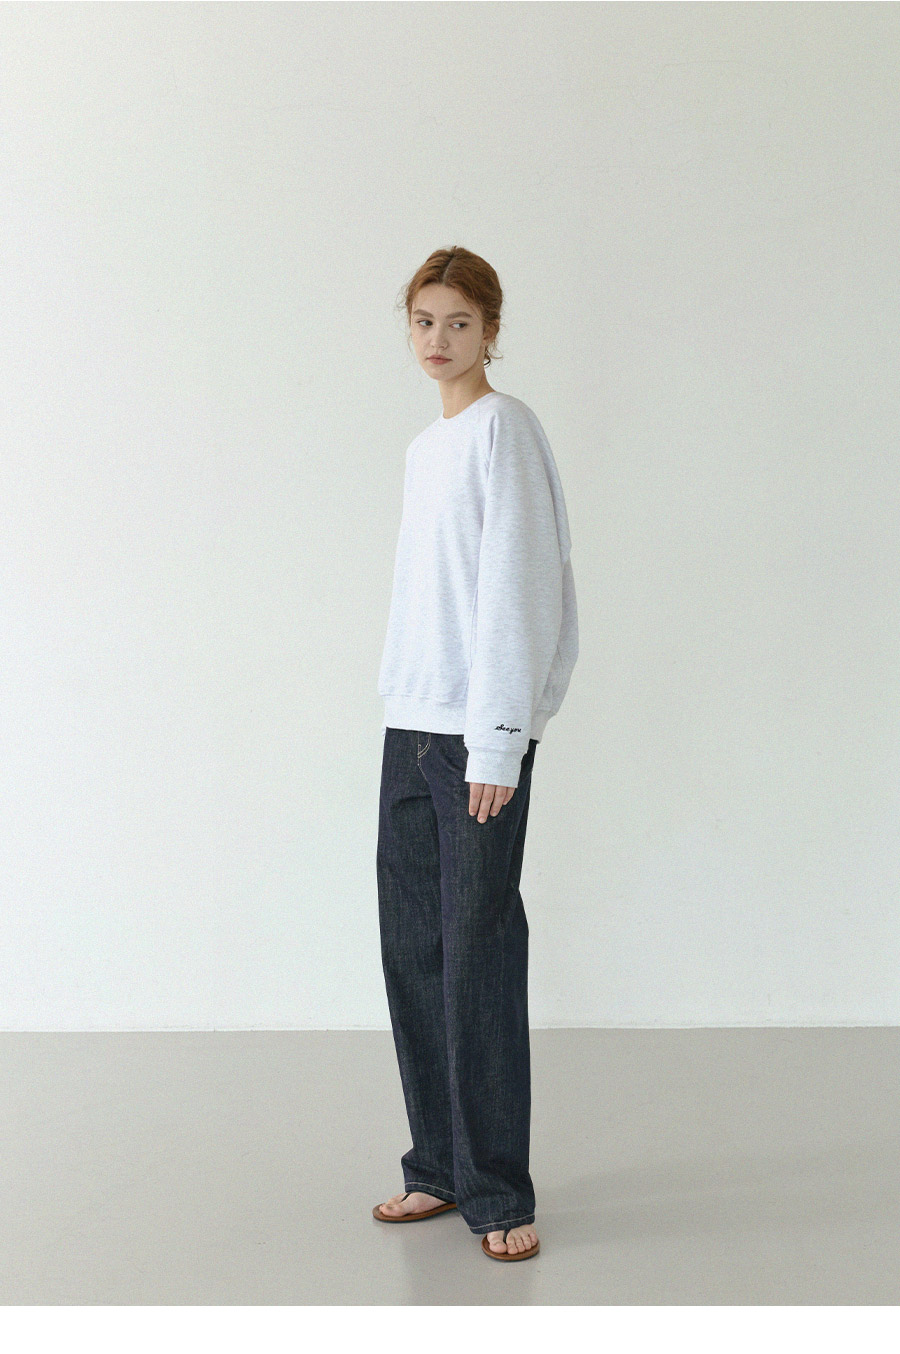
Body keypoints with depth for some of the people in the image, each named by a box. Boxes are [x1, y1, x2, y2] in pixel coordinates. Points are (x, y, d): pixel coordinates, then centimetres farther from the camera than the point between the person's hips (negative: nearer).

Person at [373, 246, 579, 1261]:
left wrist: (496, 739, -16)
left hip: (481, 733, -8)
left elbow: (515, 587, -12)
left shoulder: (504, 428, -6)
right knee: (413, 948, 8)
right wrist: (405, 704, 11)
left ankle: (497, 1193, 2)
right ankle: (439, 1168, 18)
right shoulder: (425, 446, 18)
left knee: (480, 950, -7)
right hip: (411, 725, 8)